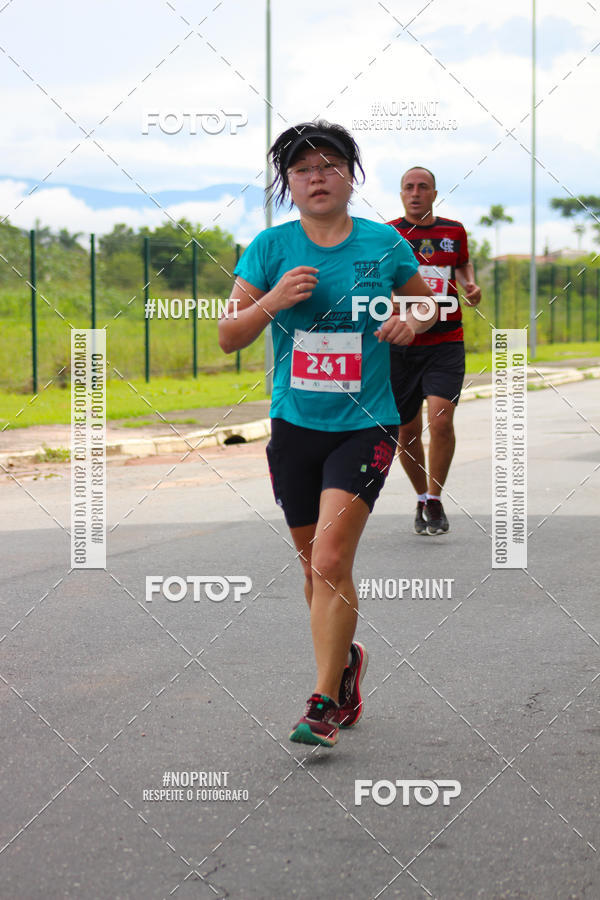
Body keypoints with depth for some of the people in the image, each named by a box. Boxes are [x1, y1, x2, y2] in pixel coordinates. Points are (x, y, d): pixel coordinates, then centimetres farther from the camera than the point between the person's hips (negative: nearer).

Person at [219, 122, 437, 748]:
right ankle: (345, 661, 39)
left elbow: (428, 302, 16)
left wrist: (414, 320, -6)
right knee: (314, 565, 13)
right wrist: (274, 300, -18)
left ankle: (324, 705, -9)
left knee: (331, 560, -16)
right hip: (294, 425, 3)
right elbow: (228, 337, 0)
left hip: (364, 425, -3)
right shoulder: (271, 248, 1)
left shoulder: (384, 244, -1)